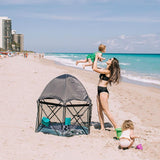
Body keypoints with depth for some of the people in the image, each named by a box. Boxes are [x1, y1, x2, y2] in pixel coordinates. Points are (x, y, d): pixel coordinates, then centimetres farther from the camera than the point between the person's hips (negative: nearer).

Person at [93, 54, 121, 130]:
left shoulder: (107, 71, -15)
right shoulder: (104, 70, 13)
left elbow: (94, 69, -20)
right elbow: (94, 68, 23)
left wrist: (96, 58, -10)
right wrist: (95, 59, 12)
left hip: (103, 91, -9)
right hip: (100, 91, 9)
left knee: (106, 111, -7)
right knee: (99, 111, 9)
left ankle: (116, 127, -1)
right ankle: (102, 127, 13)